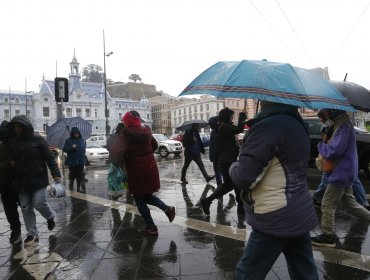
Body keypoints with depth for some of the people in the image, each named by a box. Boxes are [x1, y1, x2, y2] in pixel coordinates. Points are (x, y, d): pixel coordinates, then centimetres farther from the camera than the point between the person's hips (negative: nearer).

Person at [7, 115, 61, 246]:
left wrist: (56, 174, -14)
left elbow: (49, 157, -8)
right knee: (26, 208, 8)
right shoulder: (14, 141, 6)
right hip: (21, 181, 5)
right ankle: (32, 234, 21)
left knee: (39, 203, -9)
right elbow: (11, 158, 20)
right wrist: (12, 162, -3)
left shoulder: (38, 140, -6)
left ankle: (50, 217, 25)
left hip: (38, 179, -4)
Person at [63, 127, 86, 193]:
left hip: (80, 162, 4)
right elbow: (64, 149, -10)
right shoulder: (69, 141, -3)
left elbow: (84, 148, 19)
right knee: (72, 175, 2)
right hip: (72, 162, -4)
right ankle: (71, 189, 19)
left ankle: (79, 189, 17)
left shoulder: (81, 140, 10)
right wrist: (72, 148, -27)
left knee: (80, 176, 7)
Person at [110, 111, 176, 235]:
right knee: (147, 195, 23)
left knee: (139, 200, 9)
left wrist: (118, 163, -10)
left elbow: (116, 151, -27)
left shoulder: (126, 133, -13)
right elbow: (154, 145, 23)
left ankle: (151, 227, 15)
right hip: (150, 168, 7)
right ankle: (167, 208, 7)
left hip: (136, 171, -7)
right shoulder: (145, 131, 7)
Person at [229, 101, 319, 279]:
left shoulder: (269, 125, -20)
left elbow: (242, 177, -21)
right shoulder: (296, 123, 9)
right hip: (300, 216, 9)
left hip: (276, 221, -9)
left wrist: (233, 167, 0)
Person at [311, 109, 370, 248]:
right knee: (350, 203, 22)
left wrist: (321, 144, -7)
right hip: (345, 172, 10)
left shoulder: (344, 126, -21)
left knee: (327, 205, 0)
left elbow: (334, 151, -25)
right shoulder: (343, 124, 11)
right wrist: (327, 143, 3)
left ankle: (328, 237, 10)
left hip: (341, 173, -10)